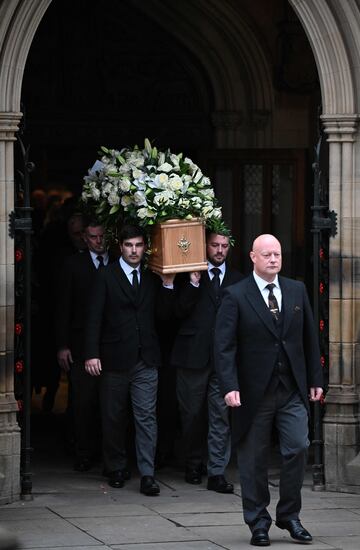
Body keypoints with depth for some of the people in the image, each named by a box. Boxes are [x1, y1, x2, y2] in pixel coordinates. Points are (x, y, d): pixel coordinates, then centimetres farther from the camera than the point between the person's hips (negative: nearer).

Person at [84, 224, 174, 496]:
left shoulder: (152, 278, 9)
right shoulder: (107, 277, 0)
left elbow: (163, 313, 5)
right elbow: (95, 318, -4)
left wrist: (168, 284, -7)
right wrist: (92, 354, -12)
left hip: (146, 359, 2)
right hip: (115, 358, -2)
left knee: (147, 417, -4)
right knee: (113, 418, 8)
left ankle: (147, 475, -6)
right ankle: (116, 470, 22)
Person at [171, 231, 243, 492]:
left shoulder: (236, 279, 11)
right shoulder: (191, 277, 5)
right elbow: (180, 311, -5)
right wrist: (194, 283, -14)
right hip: (194, 354, -1)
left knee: (221, 416, -6)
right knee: (192, 414, 8)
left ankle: (217, 473, -5)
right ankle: (194, 466, 25)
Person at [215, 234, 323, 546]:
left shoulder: (297, 291, 9)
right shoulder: (236, 297, -4)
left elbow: (309, 338, 13)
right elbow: (224, 345, -9)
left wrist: (315, 379, 10)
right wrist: (230, 386, -18)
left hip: (293, 391, 3)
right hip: (254, 392, -3)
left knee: (298, 448, -7)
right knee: (254, 459, 4)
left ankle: (289, 515, 9)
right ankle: (258, 523, 15)